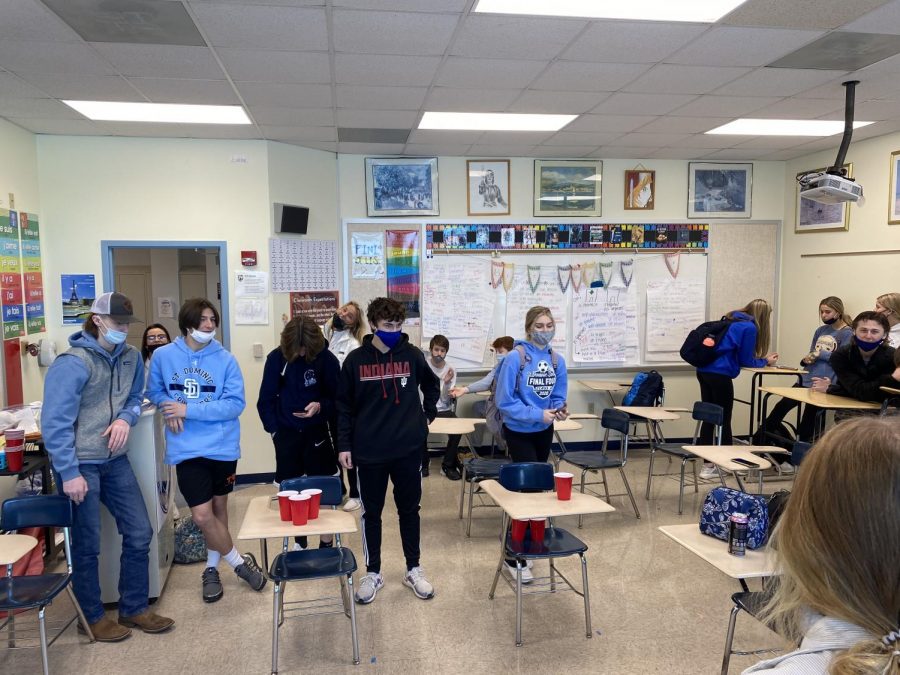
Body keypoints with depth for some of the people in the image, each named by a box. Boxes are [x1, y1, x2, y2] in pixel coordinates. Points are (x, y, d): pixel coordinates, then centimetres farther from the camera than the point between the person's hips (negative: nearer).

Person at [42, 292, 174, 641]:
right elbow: (56, 422, -20)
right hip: (81, 465, -6)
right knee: (87, 544, 8)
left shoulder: (130, 356, 3)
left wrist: (126, 418, -9)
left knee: (139, 533, 9)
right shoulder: (73, 363, -18)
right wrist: (69, 473, -21)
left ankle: (134, 609, 26)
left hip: (115, 460, 7)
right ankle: (93, 617, 27)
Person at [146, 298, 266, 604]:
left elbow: (235, 404, -13)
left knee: (219, 508, 16)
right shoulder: (163, 356, -4)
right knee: (202, 515, -7)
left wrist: (190, 409, -21)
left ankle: (211, 569, 39)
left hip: (222, 446, 1)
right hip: (187, 448, 0)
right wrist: (169, 410, -10)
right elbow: (155, 392, 11)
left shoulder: (225, 359, -9)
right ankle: (240, 563, 17)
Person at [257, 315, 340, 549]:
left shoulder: (327, 359, -10)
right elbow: (266, 399, 2)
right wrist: (274, 429, -3)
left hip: (317, 433, -1)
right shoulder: (276, 358, -6)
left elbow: (337, 398, -3)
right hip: (286, 434, 2)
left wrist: (321, 406, -22)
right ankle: (298, 540, 27)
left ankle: (326, 545, 13)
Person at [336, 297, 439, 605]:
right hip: (369, 451, -1)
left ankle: (413, 569, 28)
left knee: (409, 509, 12)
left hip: (409, 448, 1)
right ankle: (372, 572, 26)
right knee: (371, 512, 10)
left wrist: (428, 415, 10)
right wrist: (344, 445, -3)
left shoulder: (412, 355, -2)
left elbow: (431, 385, 17)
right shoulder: (356, 359, -5)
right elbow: (344, 405, 0)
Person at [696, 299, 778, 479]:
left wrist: (762, 358, 24)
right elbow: (745, 361, -1)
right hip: (720, 375, -8)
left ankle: (708, 465, 12)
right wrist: (765, 361, 15)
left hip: (704, 370, 8)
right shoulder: (750, 327, -5)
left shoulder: (732, 321, 19)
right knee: (724, 420, 5)